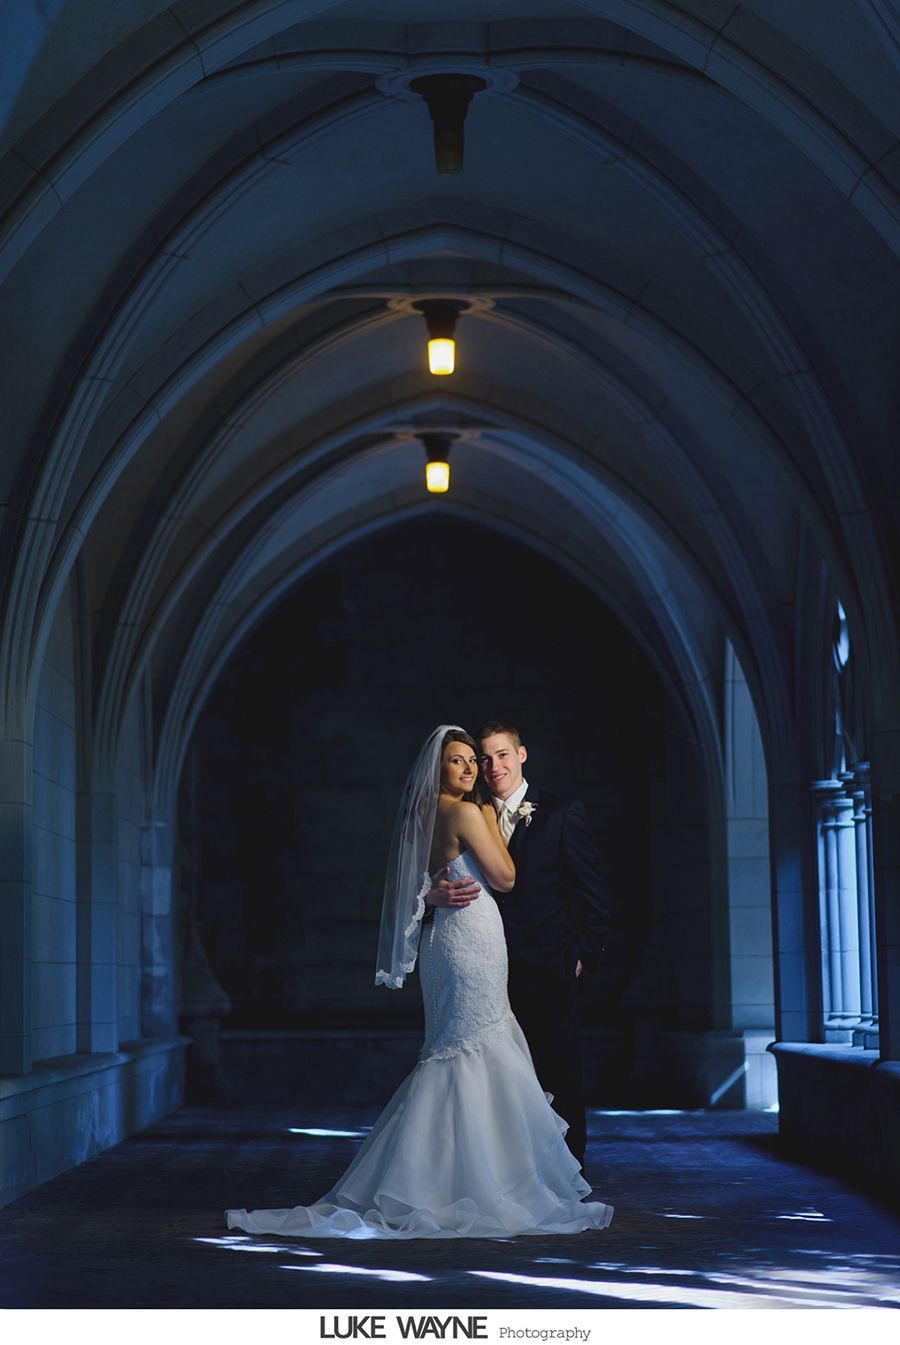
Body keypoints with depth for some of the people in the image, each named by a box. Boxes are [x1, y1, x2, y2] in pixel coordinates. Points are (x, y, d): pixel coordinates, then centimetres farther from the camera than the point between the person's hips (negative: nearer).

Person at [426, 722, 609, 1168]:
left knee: (559, 1078, 2)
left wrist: (582, 954, -5)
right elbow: (431, 885, 4)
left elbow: (595, 894, 1)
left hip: (549, 973, -3)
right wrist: (437, 894, -19)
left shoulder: (562, 814, 0)